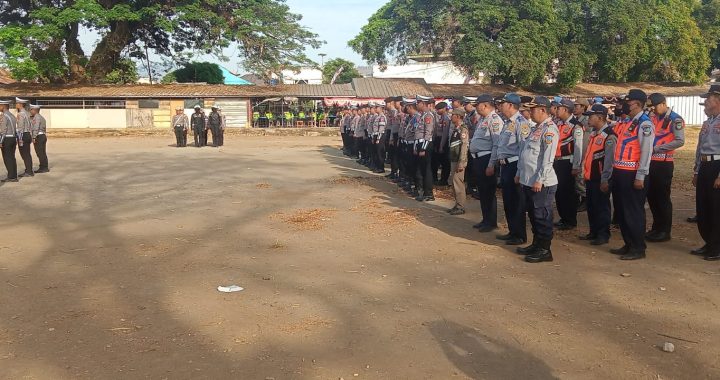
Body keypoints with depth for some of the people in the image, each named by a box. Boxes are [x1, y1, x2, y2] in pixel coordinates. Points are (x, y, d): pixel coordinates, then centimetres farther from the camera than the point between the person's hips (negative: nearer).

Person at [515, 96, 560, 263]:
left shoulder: (550, 130, -14)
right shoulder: (536, 129, 15)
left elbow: (548, 158, -20)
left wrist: (539, 180, -22)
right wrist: (520, 173, 19)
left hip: (541, 183, -9)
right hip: (528, 180, 9)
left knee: (542, 217, -1)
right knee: (533, 214, 17)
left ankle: (544, 250, 8)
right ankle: (536, 244, 29)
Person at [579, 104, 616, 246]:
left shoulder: (609, 136, -16)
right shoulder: (593, 133, 12)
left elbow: (609, 160, -19)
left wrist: (605, 180, -19)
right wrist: (585, 173, 18)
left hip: (600, 179, -9)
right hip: (590, 177, 9)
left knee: (601, 207, 1)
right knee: (591, 206, 16)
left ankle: (603, 235, 11)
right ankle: (594, 232, 28)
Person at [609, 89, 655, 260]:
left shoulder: (644, 124, -12)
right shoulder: (625, 122, 14)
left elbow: (646, 152, -17)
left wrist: (640, 177, -20)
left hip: (632, 174, -9)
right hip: (619, 172, 9)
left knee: (633, 212, -1)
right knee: (620, 210, 15)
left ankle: (638, 249, 10)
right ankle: (628, 244, 27)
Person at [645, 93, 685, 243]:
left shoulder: (675, 119, -9)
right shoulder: (652, 118, 13)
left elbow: (680, 141, -16)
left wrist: (656, 148, -17)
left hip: (664, 163, -7)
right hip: (650, 162, 7)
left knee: (662, 197, -2)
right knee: (651, 196, 12)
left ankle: (665, 231, 7)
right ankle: (656, 227, 24)